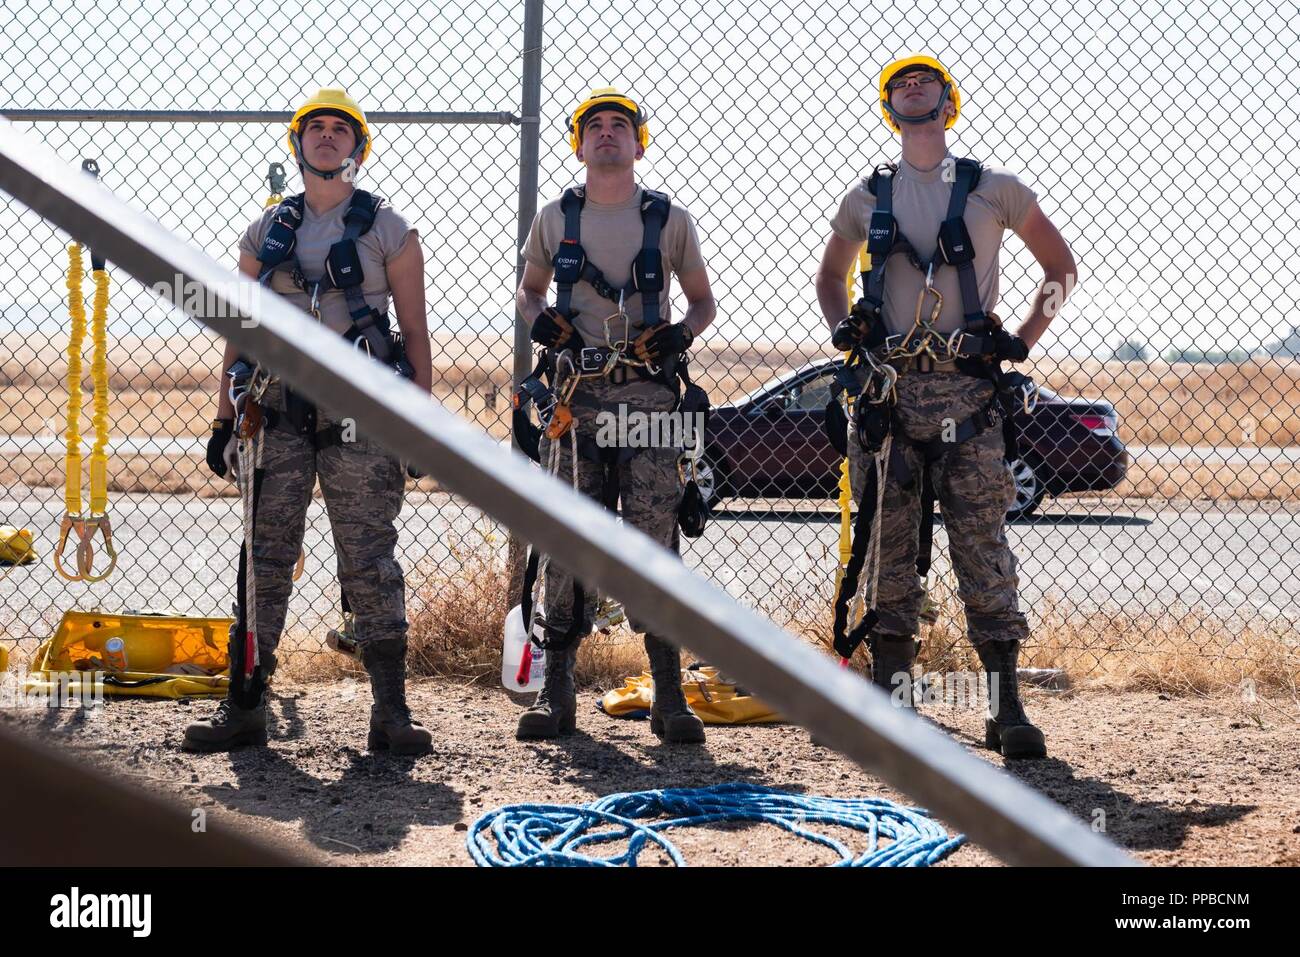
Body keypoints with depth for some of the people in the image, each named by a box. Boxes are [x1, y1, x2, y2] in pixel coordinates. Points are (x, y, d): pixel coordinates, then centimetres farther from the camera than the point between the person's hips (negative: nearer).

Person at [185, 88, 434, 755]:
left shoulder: (387, 230, 7)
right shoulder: (265, 233, 15)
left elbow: (415, 330, 5)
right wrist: (225, 420, 10)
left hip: (361, 417, -3)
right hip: (277, 413, 3)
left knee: (370, 562, -3)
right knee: (264, 560, 3)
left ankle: (391, 712, 0)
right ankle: (244, 706, 8)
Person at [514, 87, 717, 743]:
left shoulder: (670, 220, 8)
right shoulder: (555, 218, 11)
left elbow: (704, 301, 16)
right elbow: (529, 289, 24)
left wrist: (681, 334, -6)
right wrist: (539, 319, 1)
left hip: (648, 395, -1)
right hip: (575, 394, 2)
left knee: (654, 540, -6)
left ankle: (669, 693, 0)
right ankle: (556, 690, 8)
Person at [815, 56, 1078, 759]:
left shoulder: (995, 191, 8)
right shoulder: (866, 199, 14)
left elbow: (1061, 267, 16)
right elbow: (829, 275, 30)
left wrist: (1024, 341, 4)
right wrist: (843, 330, 11)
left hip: (970, 392, -2)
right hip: (889, 390, 2)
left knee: (983, 546, -5)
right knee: (890, 548, 2)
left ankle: (1005, 706, -4)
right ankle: (891, 695, 8)